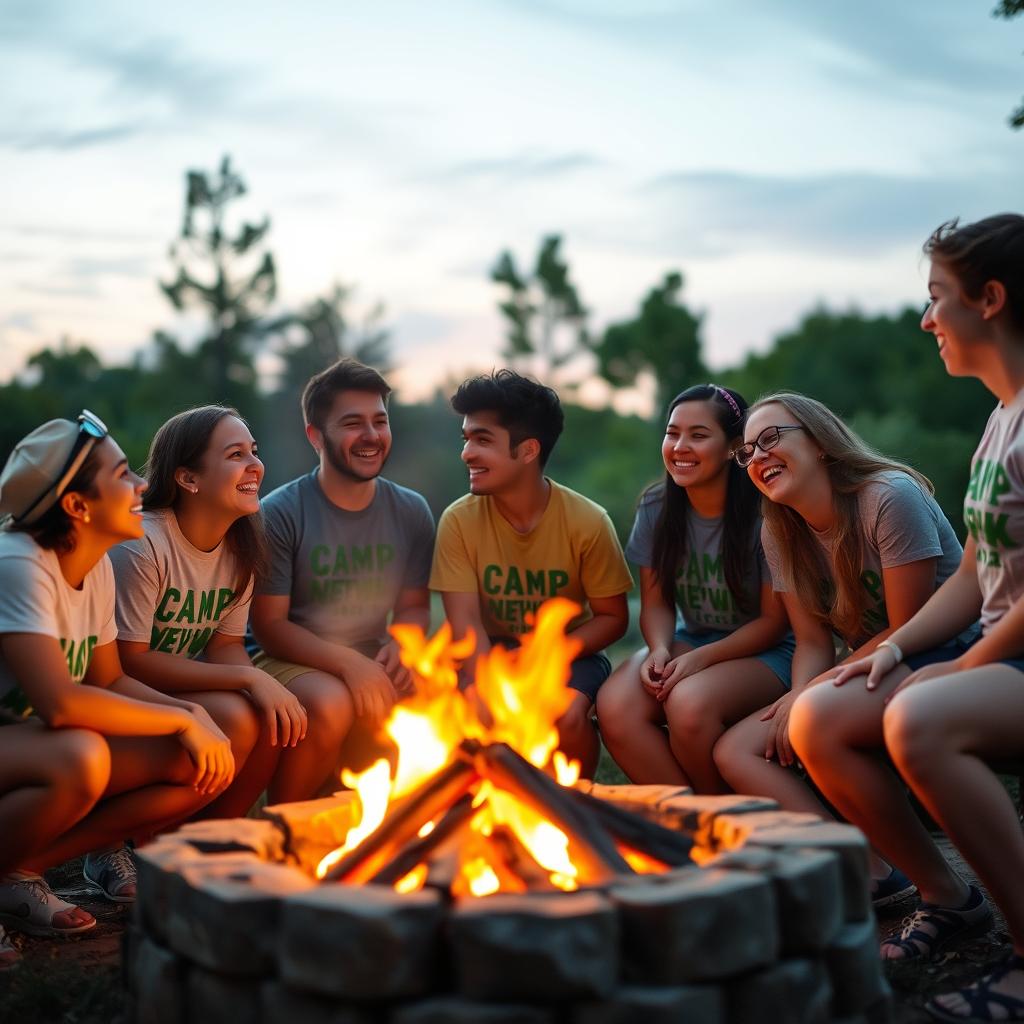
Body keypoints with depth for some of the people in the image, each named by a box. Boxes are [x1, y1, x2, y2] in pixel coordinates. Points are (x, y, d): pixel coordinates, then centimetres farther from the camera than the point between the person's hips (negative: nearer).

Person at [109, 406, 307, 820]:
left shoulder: (240, 548, 1)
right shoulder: (143, 544, -23)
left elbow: (226, 646, 2)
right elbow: (129, 662, -23)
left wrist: (264, 685, -22)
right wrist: (249, 678, -28)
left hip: (178, 689, 7)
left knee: (277, 718, -16)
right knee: (234, 717, -27)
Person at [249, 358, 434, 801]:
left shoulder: (411, 512, 5)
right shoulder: (280, 513, -8)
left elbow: (414, 606, 12)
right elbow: (269, 626, -10)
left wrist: (401, 646, -12)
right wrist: (347, 662, -24)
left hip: (372, 664, 4)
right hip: (289, 661, -4)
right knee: (331, 704, -36)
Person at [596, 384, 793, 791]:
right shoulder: (656, 507, 0)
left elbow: (774, 620, -10)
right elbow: (656, 603, 5)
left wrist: (701, 658, -22)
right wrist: (660, 650, -18)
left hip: (765, 652, -4)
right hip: (690, 643, 5)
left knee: (688, 703, -35)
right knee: (614, 704, -26)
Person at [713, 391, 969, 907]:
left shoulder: (890, 497, -17)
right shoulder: (780, 533, 6)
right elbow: (814, 643, 5)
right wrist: (798, 698, -18)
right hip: (872, 673, 8)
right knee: (736, 753, -10)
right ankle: (871, 876, -18)